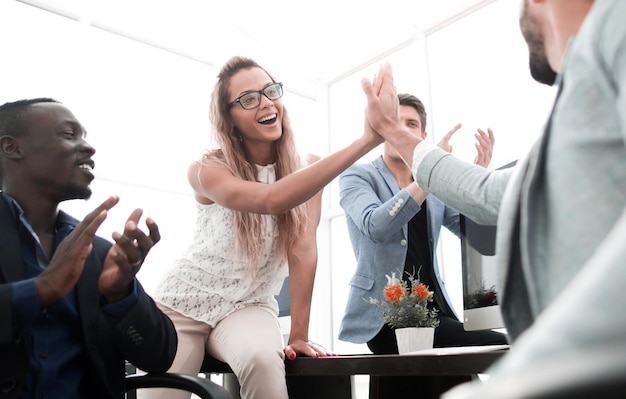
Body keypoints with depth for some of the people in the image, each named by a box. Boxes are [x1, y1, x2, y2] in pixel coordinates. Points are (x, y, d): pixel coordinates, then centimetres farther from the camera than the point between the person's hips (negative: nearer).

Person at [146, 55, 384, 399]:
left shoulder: (307, 170, -5)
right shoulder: (207, 170, -16)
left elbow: (303, 249, -13)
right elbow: (272, 200, -35)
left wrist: (299, 334, -21)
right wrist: (367, 140, -41)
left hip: (250, 305, 0)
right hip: (184, 301, 0)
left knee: (263, 360, -32)